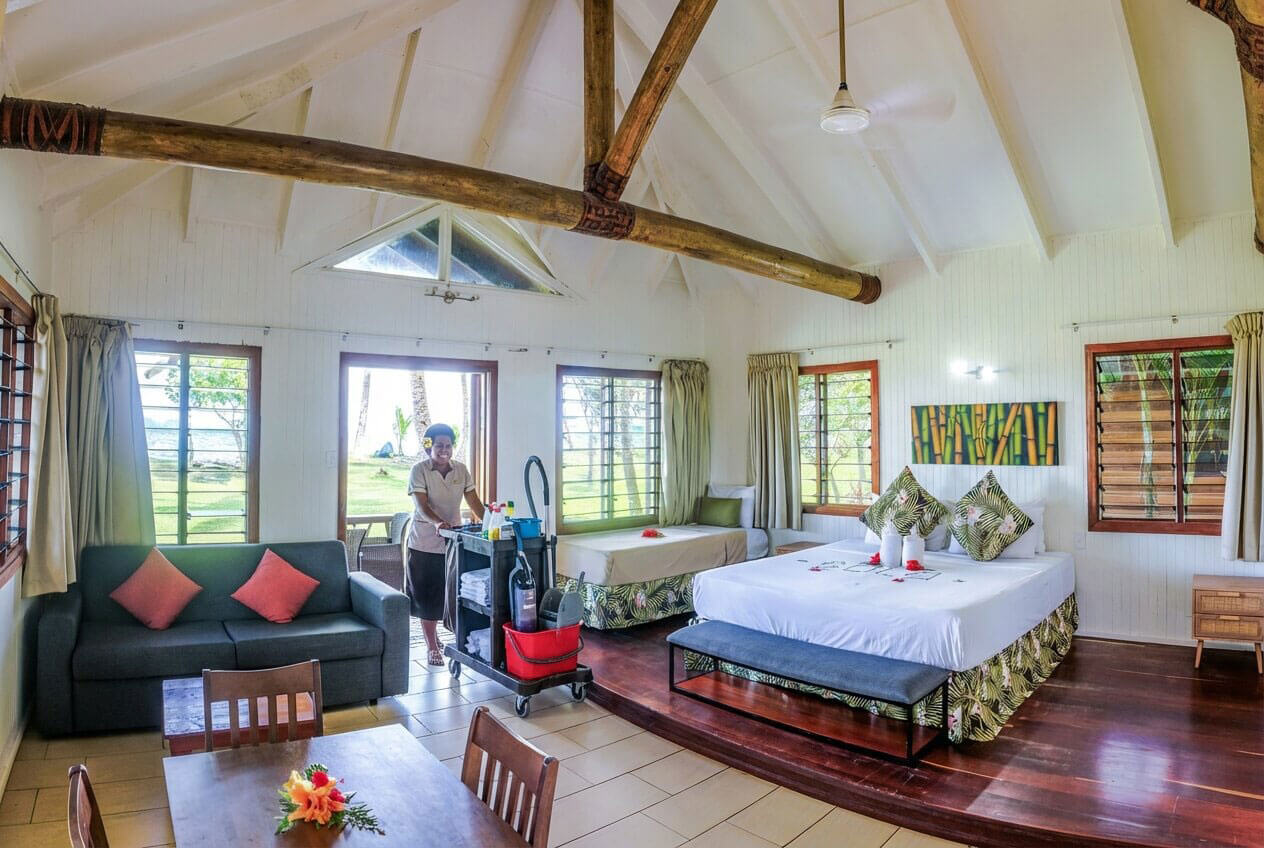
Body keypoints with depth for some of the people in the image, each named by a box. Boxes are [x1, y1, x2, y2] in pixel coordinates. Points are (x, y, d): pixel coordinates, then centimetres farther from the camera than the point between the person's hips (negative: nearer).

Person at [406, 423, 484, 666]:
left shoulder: (461, 470, 4)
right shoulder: (419, 470, -9)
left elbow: (474, 501, 1)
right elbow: (421, 506, -19)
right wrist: (438, 523, -37)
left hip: (453, 542, 4)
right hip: (425, 543, -3)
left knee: (447, 594, 10)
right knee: (427, 597, 4)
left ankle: (433, 630, 37)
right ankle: (432, 648, 18)